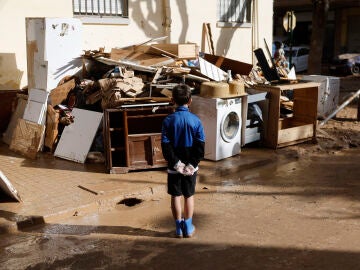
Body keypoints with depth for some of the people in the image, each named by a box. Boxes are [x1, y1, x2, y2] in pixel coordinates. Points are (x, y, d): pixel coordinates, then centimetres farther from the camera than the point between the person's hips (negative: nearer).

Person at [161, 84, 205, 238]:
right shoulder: (196, 120, -8)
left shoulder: (168, 120, -10)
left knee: (175, 196, 11)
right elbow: (201, 146, -12)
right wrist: (192, 164, -10)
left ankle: (179, 228, 18)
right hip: (190, 167, 1)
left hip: (174, 166, 0)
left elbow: (165, 146, -14)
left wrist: (176, 163, -11)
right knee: (189, 196, 14)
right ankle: (188, 228, 20)